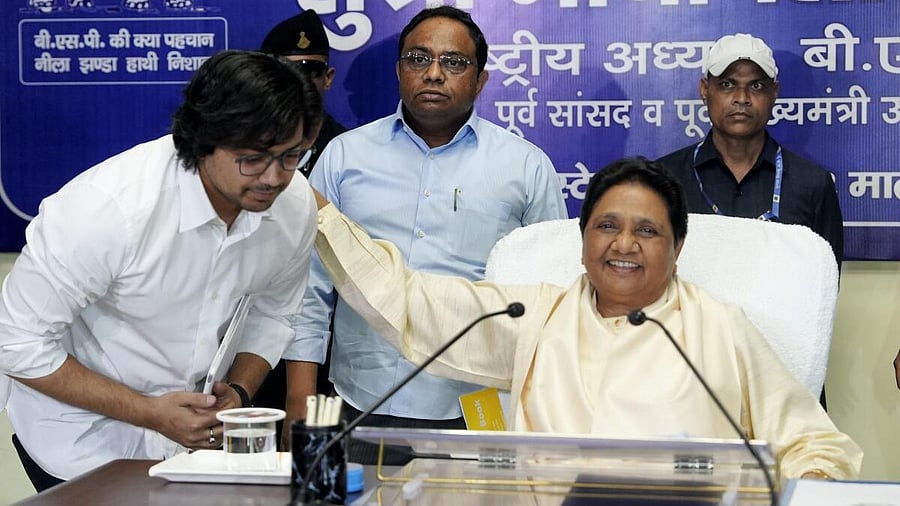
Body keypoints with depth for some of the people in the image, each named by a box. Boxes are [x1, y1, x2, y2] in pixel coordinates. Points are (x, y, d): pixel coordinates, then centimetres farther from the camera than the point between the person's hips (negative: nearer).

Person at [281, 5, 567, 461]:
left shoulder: (528, 166, 6)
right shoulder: (344, 155, 8)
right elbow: (310, 289, 8)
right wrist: (299, 401, 1)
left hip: (478, 416, -1)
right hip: (362, 408, 1)